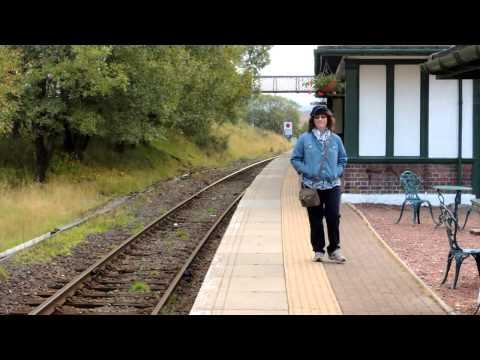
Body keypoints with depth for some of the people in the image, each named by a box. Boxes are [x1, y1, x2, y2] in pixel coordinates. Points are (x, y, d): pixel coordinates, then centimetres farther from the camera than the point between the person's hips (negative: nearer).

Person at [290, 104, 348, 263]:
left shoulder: (335, 139, 7)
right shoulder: (305, 138, 0)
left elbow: (343, 159, 17)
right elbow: (295, 159, 4)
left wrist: (338, 172, 1)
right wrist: (306, 171, -8)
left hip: (332, 185, 1)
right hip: (312, 185, -1)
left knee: (334, 217, -5)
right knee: (315, 219, 5)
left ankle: (334, 250, 8)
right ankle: (318, 250, 15)